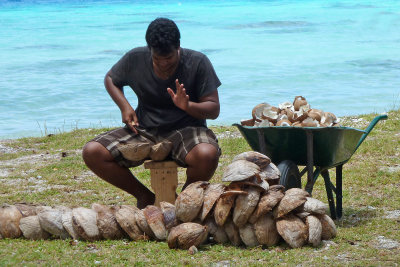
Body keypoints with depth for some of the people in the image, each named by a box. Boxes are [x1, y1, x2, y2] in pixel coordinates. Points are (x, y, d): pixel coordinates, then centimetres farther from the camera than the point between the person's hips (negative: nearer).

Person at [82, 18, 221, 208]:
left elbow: (214, 110, -8)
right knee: (92, 153, -19)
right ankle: (145, 197, 2)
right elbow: (110, 79, 17)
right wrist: (124, 106, -2)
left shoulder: (197, 62, -10)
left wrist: (188, 106, -29)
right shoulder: (135, 59, -3)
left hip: (185, 128, -3)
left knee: (207, 155, -39)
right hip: (144, 130, 3)